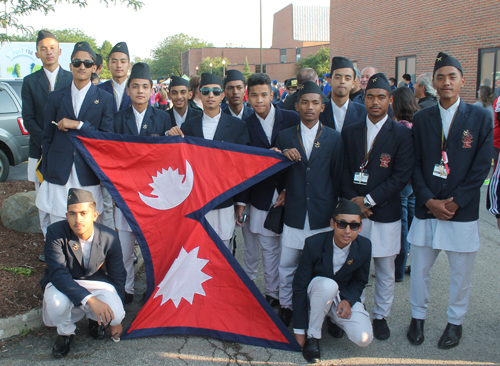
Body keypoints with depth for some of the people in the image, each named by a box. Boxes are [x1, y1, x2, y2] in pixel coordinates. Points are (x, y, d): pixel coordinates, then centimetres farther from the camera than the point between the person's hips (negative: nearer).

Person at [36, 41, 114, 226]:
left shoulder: (104, 99, 5)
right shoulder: (56, 97, 10)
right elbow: (47, 137, 13)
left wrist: (78, 125, -12)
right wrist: (45, 173, 10)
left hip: (88, 177, -1)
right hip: (59, 175, 2)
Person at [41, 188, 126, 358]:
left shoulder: (110, 238, -18)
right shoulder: (56, 233, -24)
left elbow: (117, 277, -5)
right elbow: (58, 274, -30)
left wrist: (116, 320, 2)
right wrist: (90, 299, -44)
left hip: (95, 282, 1)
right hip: (63, 285, -1)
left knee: (115, 314, -27)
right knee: (56, 303, -36)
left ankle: (95, 319, 13)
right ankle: (65, 333, 0)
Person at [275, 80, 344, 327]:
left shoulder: (334, 138, 4)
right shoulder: (285, 137, 7)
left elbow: (337, 177, 8)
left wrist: (333, 210, 10)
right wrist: (283, 156, -11)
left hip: (322, 215, -1)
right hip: (294, 213, 1)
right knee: (287, 266, 5)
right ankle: (286, 306, 23)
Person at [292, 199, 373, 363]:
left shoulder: (364, 247, -16)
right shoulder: (314, 244, -24)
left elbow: (360, 281, 2)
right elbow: (300, 286, -18)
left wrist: (347, 301, -21)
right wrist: (299, 330, -17)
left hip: (345, 296, 3)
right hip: (317, 292, -2)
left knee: (364, 339, -22)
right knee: (329, 285, -39)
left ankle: (335, 319, 12)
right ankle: (313, 336, -16)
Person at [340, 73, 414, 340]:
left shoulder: (402, 134, -2)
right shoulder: (350, 132, 7)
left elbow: (402, 175, -8)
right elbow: (344, 170, 6)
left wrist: (369, 199, -13)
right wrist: (353, 201, -8)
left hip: (386, 212, -2)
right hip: (354, 210, 2)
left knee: (385, 271, 9)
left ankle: (380, 315, 26)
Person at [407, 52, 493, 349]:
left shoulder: (480, 118, 1)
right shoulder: (422, 119, 6)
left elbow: (482, 166, -4)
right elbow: (414, 165, 3)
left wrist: (456, 202, -11)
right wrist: (428, 200, -9)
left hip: (462, 210, -1)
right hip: (427, 208, 2)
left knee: (461, 272, 10)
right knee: (420, 268, 10)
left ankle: (455, 322, 30)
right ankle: (418, 317, 30)